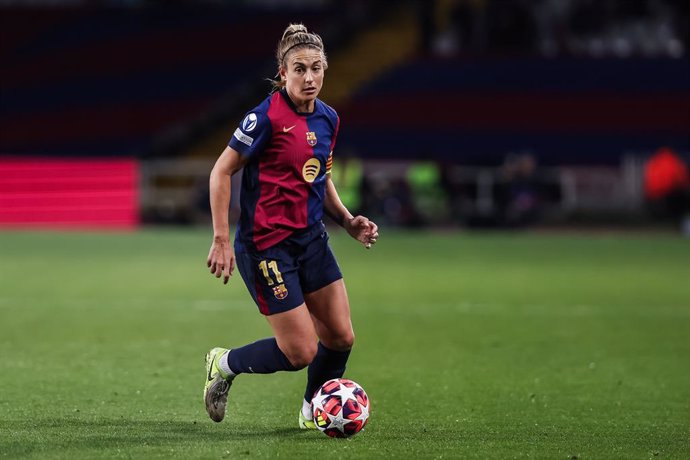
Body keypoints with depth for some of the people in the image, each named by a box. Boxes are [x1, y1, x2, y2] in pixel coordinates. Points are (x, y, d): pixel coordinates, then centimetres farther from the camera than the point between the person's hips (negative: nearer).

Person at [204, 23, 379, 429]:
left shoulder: (328, 119, 6)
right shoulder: (267, 117, -17)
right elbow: (221, 172, -12)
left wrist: (348, 220, 6)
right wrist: (222, 240, -16)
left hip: (311, 239, 7)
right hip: (267, 246, -7)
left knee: (341, 337, 4)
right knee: (301, 353, -7)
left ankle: (313, 412, 30)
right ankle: (225, 364, 20)